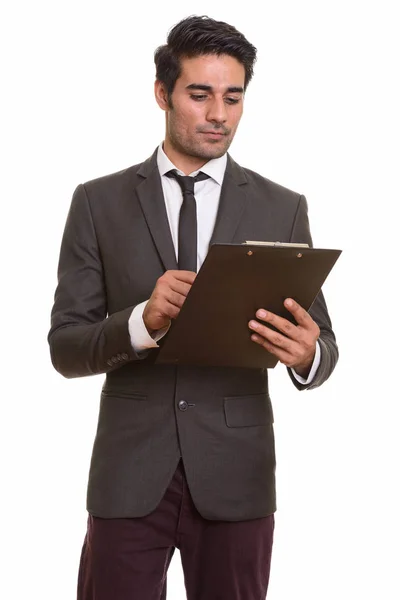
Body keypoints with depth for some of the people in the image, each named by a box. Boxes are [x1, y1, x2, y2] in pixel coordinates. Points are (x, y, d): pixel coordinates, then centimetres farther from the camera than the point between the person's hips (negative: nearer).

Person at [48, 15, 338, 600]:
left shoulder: (282, 209, 4)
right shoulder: (99, 202, 3)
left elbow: (323, 348, 3)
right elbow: (65, 348, -1)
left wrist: (308, 353, -21)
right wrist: (143, 322, -21)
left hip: (235, 473, 1)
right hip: (129, 471, 0)